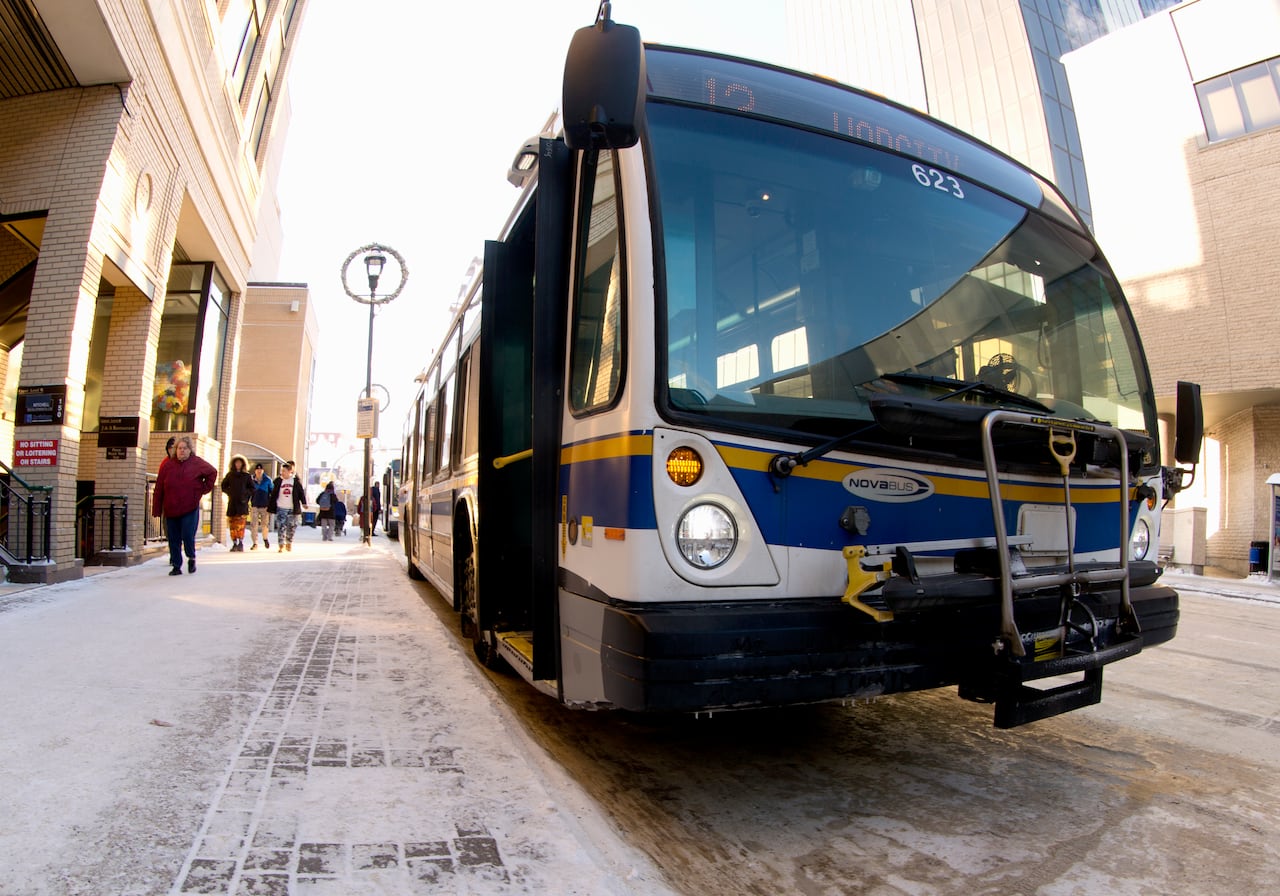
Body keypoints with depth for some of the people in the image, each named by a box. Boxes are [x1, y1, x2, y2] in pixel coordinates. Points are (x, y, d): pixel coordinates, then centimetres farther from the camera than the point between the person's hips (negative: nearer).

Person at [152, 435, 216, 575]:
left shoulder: (197, 463, -1)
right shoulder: (167, 465, 1)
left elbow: (212, 473, 16)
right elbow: (159, 489, 2)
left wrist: (203, 489, 7)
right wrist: (157, 509, -2)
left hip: (190, 509, -2)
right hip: (171, 510, 2)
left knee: (188, 536, -8)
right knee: (173, 540, 6)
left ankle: (191, 558, 18)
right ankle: (176, 566, 17)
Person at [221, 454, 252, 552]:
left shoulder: (247, 476, 7)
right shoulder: (229, 475, 11)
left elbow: (252, 488, 11)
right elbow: (224, 486, 17)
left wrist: (246, 495, -3)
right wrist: (229, 493, 3)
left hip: (242, 503, -2)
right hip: (232, 502, 2)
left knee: (240, 523, -13)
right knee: (232, 524, 0)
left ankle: (241, 543, -12)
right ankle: (234, 543, 6)